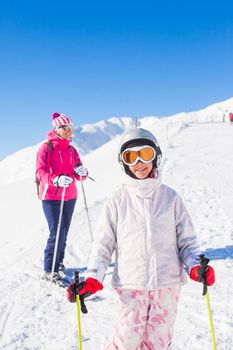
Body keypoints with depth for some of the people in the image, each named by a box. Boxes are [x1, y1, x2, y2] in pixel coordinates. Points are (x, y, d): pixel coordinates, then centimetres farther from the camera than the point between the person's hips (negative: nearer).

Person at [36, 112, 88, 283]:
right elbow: (40, 172, -14)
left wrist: (82, 172, -12)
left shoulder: (71, 150, 13)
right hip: (51, 197, -6)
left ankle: (58, 263, 27)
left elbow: (79, 173, 13)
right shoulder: (47, 147, -4)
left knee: (64, 232, 10)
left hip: (70, 196, 6)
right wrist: (56, 179, -32)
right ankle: (49, 270, -1)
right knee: (57, 233, -11)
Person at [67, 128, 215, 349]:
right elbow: (104, 244, 2)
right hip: (131, 284, -1)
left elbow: (186, 239, 7)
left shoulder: (170, 198, 3)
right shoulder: (118, 200, 0)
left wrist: (195, 266, -10)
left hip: (167, 284, 1)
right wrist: (92, 279, -8)